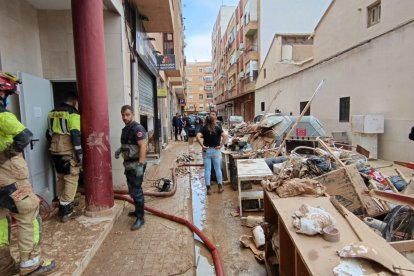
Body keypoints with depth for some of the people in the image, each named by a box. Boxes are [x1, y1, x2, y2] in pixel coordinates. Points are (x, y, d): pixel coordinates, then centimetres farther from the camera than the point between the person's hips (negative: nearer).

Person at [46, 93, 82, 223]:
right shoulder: (73, 114, -11)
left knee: (61, 178, 18)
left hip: (55, 151, 8)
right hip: (69, 152, -8)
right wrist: (80, 153, -14)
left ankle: (63, 206, 30)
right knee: (71, 180, -2)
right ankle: (66, 212, 0)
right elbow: (76, 135, -19)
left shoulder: (52, 113, 13)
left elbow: (49, 134, 18)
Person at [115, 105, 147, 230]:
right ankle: (138, 210, 36)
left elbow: (143, 147, -24)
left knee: (136, 191, -4)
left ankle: (140, 218, 7)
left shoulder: (137, 128, -17)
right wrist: (120, 149, 9)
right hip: (129, 164, 10)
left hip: (136, 165, -10)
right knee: (132, 190, 20)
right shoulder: (125, 129, 12)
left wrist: (140, 165, -29)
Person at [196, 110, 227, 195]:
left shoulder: (203, 128, -2)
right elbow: (225, 136, -19)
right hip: (216, 150, 0)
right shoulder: (218, 128, -4)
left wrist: (202, 146, -12)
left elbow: (198, 136, -19)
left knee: (207, 170, 7)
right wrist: (221, 145, -13)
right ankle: (220, 187, 21)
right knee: (218, 169, 12)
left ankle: (208, 188, 11)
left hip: (206, 150, 0)